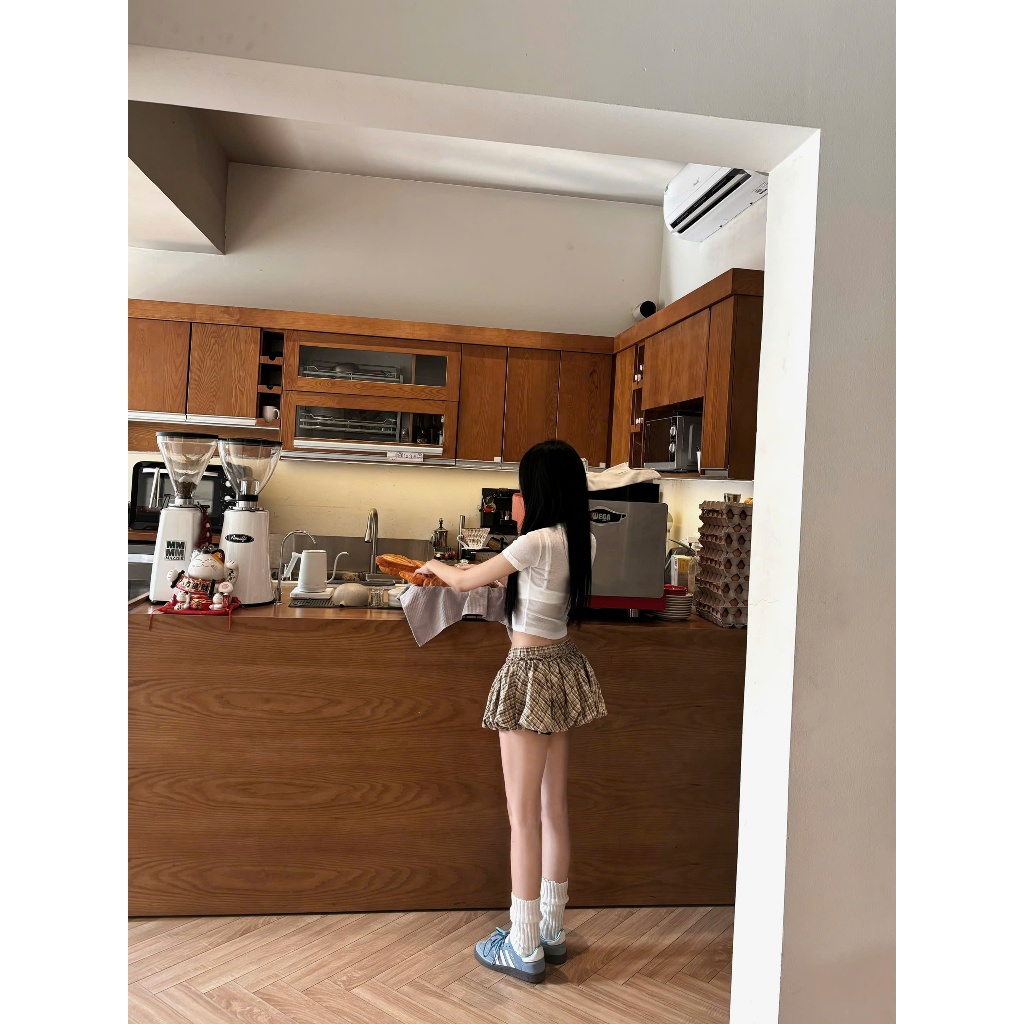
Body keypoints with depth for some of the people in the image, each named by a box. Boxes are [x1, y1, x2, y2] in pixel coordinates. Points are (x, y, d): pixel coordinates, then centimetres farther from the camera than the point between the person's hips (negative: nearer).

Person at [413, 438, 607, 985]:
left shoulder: (537, 541, -19)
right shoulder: (584, 541, 3)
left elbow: (465, 580, -7)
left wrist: (436, 566, 13)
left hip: (531, 673, -8)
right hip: (564, 668, 8)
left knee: (524, 816, 2)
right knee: (554, 810, 16)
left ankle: (524, 948, 15)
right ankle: (551, 931, 29)